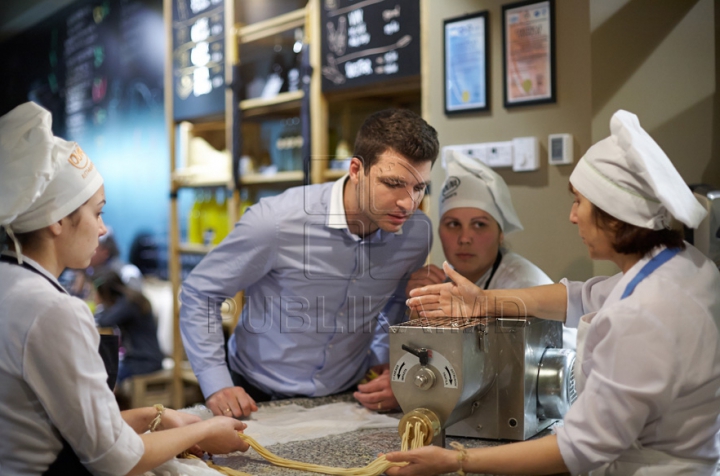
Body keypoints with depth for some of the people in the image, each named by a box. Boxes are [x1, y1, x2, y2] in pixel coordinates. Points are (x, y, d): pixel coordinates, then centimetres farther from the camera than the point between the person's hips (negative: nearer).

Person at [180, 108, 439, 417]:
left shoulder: (418, 233, -3)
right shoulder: (276, 222, -19)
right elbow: (199, 293, -7)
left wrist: (387, 362, 3)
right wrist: (216, 386, -13)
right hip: (257, 399, -3)